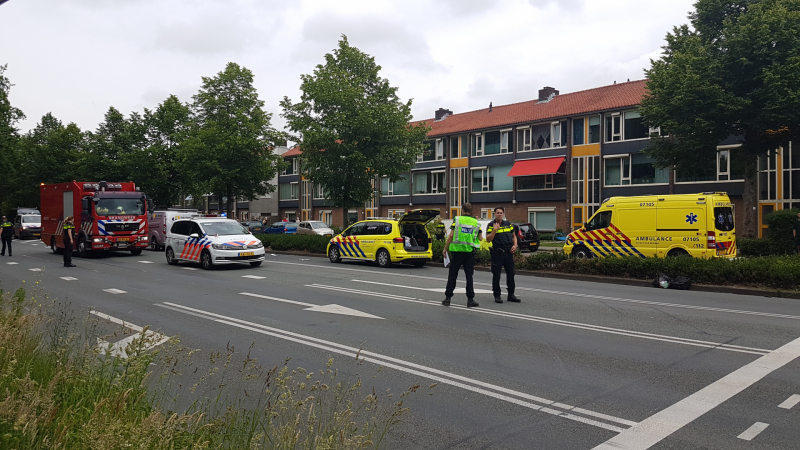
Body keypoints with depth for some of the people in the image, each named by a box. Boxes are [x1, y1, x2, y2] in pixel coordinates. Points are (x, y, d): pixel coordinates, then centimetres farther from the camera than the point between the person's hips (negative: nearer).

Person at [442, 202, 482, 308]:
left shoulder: (457, 220, -2)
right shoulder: (476, 222, 6)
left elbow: (451, 235, -8)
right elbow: (480, 238, 8)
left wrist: (445, 249, -2)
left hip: (457, 251, -1)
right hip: (470, 252, 1)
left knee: (452, 275, 7)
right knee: (469, 276, 5)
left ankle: (447, 298, 11)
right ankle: (470, 300, 4)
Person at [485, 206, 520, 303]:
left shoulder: (508, 224, 12)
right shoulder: (491, 225, -2)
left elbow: (514, 236, 20)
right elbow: (488, 239, -9)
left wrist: (515, 245, 3)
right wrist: (494, 230, -20)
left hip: (509, 252, 4)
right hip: (497, 253, -4)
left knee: (511, 274, 8)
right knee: (496, 275, -1)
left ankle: (511, 295, 18)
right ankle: (497, 296, 8)